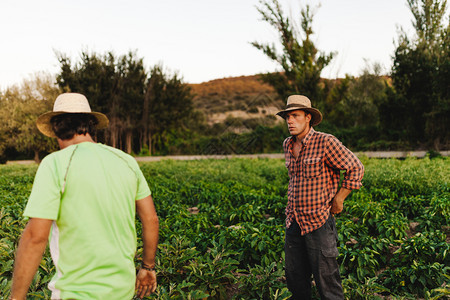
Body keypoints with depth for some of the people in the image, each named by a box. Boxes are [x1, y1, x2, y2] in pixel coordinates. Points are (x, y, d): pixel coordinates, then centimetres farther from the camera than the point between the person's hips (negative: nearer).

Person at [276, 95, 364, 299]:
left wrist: (338, 200, -6)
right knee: (295, 279, 16)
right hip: (293, 222, 7)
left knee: (326, 281, 3)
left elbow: (356, 169, -9)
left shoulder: (325, 142, -14)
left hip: (318, 223, -6)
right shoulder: (287, 145, 6)